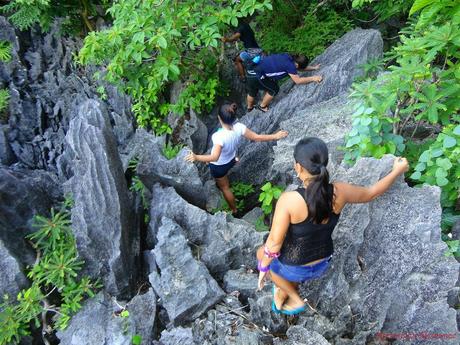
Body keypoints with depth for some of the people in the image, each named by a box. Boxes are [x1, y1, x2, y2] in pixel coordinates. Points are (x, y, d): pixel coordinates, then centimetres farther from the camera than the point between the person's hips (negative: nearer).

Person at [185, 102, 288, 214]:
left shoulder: (220, 136, -42)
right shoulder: (239, 127, -25)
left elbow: (215, 157, -52)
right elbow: (257, 138, -17)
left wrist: (196, 157, -63)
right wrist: (275, 136, -5)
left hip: (219, 165, -5)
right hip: (231, 159, 6)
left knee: (224, 187, 20)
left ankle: (233, 209, 41)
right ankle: (221, 183, 72)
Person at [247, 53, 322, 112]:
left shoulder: (289, 58, 8)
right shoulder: (290, 65, -19)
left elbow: (300, 67, 23)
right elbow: (298, 80, -15)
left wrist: (314, 68, 23)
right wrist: (313, 78, -9)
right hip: (257, 76, -9)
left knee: (252, 92, 29)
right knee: (274, 89, 8)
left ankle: (249, 108, 53)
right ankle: (262, 106, 27)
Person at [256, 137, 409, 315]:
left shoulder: (289, 200, -34)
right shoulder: (339, 192, -20)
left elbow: (274, 243, -25)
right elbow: (371, 193, -1)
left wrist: (263, 268, -6)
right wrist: (398, 170, 15)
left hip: (294, 268, -4)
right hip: (322, 265, 5)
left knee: (262, 253, 29)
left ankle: (295, 300, 33)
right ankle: (285, 292, 53)